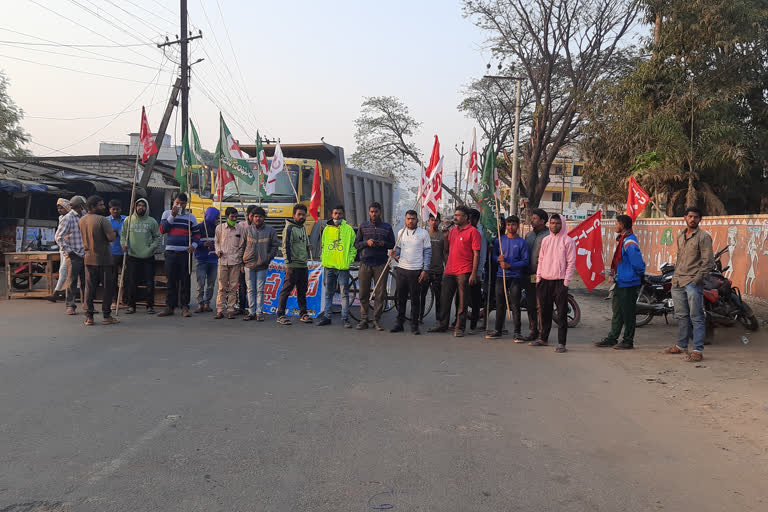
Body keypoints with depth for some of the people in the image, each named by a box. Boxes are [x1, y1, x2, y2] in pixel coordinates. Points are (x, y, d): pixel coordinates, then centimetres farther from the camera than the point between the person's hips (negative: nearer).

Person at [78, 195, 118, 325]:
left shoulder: (81, 221, 8)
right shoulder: (102, 220, -15)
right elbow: (111, 238, -21)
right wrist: (114, 232, 2)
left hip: (89, 258, 6)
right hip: (104, 259, -6)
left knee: (89, 288, 9)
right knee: (108, 287, 4)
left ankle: (89, 317, 8)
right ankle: (106, 316, 6)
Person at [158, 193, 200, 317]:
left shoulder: (190, 216, 10)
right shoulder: (167, 213, 11)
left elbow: (196, 233, 11)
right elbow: (162, 229, -2)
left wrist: (194, 245, -6)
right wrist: (172, 216, -8)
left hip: (185, 252, -1)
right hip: (170, 252, 1)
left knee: (185, 281, -2)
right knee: (171, 281, 4)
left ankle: (185, 306, 3)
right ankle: (170, 306, 10)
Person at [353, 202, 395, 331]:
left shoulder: (387, 227, 9)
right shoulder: (363, 226, 10)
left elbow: (392, 244, 12)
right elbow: (356, 244, 10)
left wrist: (384, 244, -9)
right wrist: (366, 243, -10)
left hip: (381, 264, 0)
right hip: (365, 263, 1)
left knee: (380, 294, -1)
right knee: (363, 293, 1)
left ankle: (377, 320, 7)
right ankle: (364, 320, 10)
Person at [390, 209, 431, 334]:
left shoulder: (424, 233, -2)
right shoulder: (401, 232, 10)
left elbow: (428, 252, -1)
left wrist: (425, 270, -8)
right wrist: (395, 253, -5)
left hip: (416, 270, -3)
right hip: (401, 269, 4)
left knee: (415, 299, 1)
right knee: (401, 298, 9)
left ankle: (414, 325, 9)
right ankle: (399, 323, 18)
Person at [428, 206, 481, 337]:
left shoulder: (473, 231, -5)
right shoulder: (452, 231, 16)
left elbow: (476, 254, -9)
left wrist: (474, 273, -14)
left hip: (464, 272, -6)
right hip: (449, 271, 6)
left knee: (462, 302, 1)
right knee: (445, 299, 10)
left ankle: (459, 328, 8)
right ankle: (442, 325, 20)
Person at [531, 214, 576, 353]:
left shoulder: (567, 241, -3)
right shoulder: (545, 240, 13)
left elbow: (571, 262, -5)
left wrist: (566, 282, -11)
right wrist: (538, 277, 11)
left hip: (560, 282, -5)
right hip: (544, 281, 5)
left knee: (562, 314, -4)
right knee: (545, 312, 12)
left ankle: (561, 343, -2)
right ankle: (543, 339, 24)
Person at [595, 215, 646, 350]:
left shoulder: (629, 242, -20)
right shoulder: (621, 240, 12)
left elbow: (638, 263, -23)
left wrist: (639, 276, -8)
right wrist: (614, 273, 16)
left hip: (629, 284, -10)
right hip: (620, 282, 10)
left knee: (627, 313, 0)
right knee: (617, 311, 15)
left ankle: (628, 341, 10)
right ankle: (612, 338, 23)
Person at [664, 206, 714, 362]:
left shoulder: (704, 237, -7)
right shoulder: (680, 235, 15)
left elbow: (708, 262, -11)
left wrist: (696, 280, -15)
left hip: (693, 283, -7)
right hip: (678, 283, 7)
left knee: (696, 318, -5)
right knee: (681, 316, 16)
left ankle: (697, 351, -2)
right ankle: (681, 346, 28)